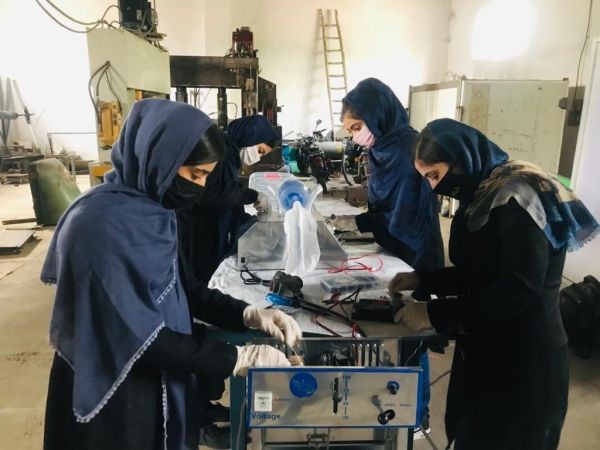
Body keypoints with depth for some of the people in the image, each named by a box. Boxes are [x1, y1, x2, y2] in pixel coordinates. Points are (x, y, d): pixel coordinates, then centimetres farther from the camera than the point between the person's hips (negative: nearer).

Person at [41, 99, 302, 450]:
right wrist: (239, 359, -23)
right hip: (115, 398, -8)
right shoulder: (105, 224, -27)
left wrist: (248, 314, -6)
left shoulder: (151, 208, 0)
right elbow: (137, 336, -26)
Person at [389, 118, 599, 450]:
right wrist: (422, 280, 2)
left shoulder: (517, 195, -20)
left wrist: (436, 314, -25)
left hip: (524, 362, -8)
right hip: (484, 351, 8)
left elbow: (519, 290, -26)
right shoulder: (481, 195, 7)